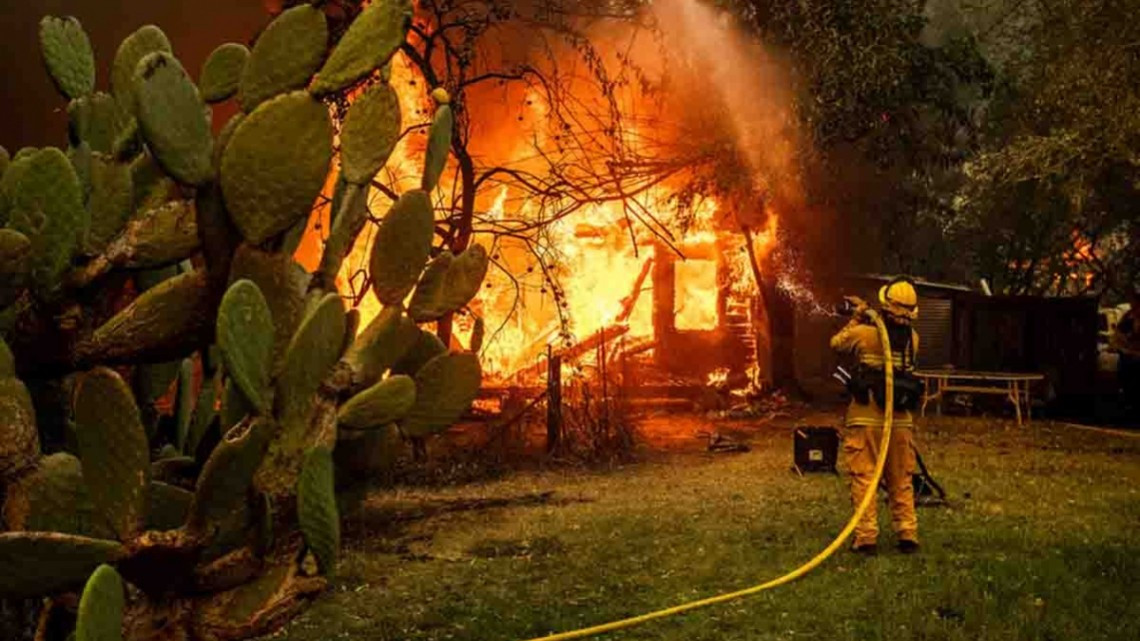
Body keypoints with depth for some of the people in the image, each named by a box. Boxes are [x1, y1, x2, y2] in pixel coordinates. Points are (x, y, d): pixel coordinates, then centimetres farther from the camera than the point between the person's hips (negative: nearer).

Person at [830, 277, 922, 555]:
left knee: (864, 478, 2)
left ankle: (866, 537, 1)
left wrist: (856, 319, 16)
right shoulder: (912, 338, -2)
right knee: (901, 480, 14)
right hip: (900, 420, 3)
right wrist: (869, 317, 22)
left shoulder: (864, 334, -13)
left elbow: (836, 343, 6)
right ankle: (908, 534, 15)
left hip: (866, 419, -3)